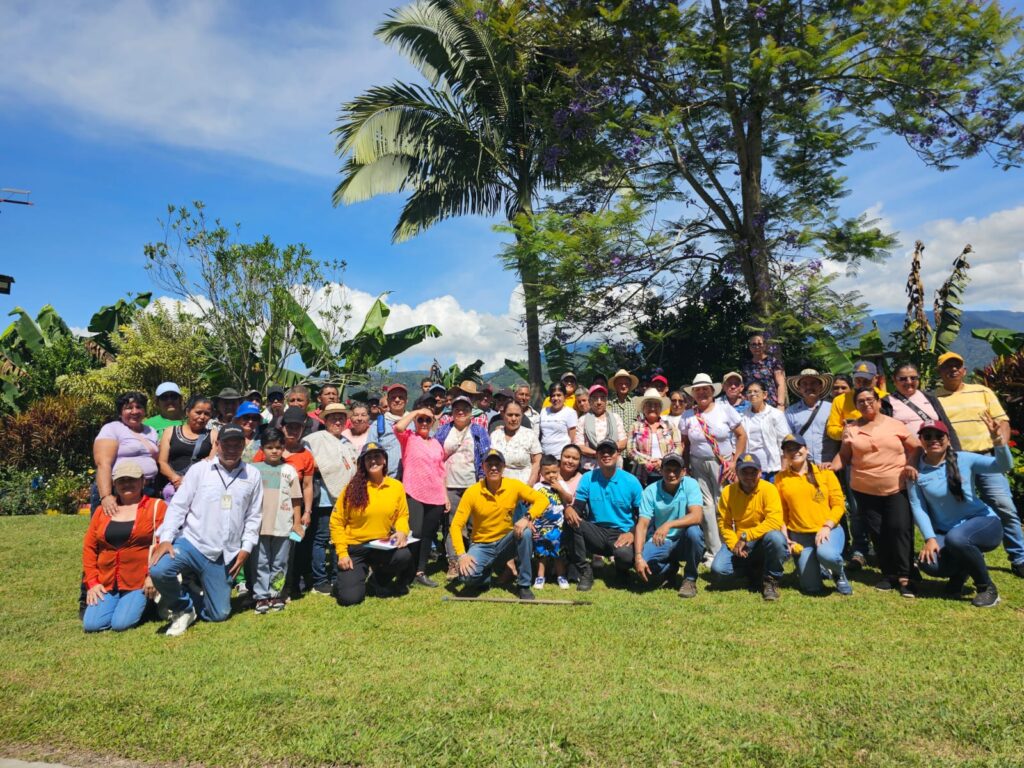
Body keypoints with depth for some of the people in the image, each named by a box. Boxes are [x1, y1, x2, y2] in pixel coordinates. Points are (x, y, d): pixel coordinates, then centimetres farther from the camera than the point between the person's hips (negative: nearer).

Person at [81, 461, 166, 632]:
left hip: (139, 581, -4)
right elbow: (89, 547, 11)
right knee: (91, 624, -9)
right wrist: (92, 582, 3)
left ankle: (140, 604, 15)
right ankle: (120, 604, 20)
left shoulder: (156, 506, -2)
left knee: (120, 624, -16)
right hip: (106, 582, 4)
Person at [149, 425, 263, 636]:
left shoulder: (252, 476, 4)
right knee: (158, 570, -31)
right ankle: (183, 608, -1)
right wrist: (166, 538, -14)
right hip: (191, 543, -2)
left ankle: (191, 594, 36)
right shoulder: (199, 470, -1)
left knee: (219, 614, 4)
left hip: (224, 556, 2)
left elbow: (253, 517, 7)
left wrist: (246, 548, 0)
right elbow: (178, 506, -2)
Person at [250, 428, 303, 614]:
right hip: (259, 525, 0)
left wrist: (297, 523, 3)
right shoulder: (254, 469, 4)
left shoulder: (289, 470, 4)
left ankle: (276, 595, 19)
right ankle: (261, 596, 14)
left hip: (283, 526, 0)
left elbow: (296, 499, 5)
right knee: (261, 563, 6)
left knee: (279, 564, 8)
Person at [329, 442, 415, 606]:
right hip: (354, 547, -2)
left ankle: (379, 580, 3)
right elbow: (336, 522, -4)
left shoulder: (397, 486, -2)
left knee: (404, 556, -31)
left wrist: (402, 531, -14)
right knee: (350, 598, -16)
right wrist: (342, 553, -11)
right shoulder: (353, 488, -9)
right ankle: (344, 579, 23)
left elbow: (402, 515, 8)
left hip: (383, 546, 2)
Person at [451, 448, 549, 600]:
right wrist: (461, 555, -27)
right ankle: (484, 578, 11)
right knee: (467, 576, -30)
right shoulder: (472, 492, -14)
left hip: (506, 543, 1)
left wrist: (527, 518, -30)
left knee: (525, 532, -30)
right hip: (481, 546, -1)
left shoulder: (514, 485, -10)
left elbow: (542, 499, -11)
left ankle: (524, 585, -12)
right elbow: (456, 525, -14)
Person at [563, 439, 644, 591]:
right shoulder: (588, 478, 1)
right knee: (572, 520, -26)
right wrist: (569, 509, -27)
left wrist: (632, 533, -17)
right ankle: (585, 572, -11)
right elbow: (578, 507, -3)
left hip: (622, 534, -2)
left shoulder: (631, 481, -2)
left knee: (624, 555, -35)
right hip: (596, 534, 2)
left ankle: (622, 571, 7)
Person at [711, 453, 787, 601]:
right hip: (738, 543, 3)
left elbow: (775, 522, -24)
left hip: (763, 541, -3)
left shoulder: (768, 489, -13)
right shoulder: (728, 491, -4)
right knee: (718, 570, -21)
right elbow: (723, 523, 0)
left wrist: (746, 536, -24)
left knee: (775, 538, -38)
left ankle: (770, 581, -10)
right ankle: (749, 569, 15)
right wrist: (734, 545, -17)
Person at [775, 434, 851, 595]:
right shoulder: (781, 478, 3)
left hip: (828, 530, -1)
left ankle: (839, 572, 1)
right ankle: (819, 567, 30)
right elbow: (781, 511, 5)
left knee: (826, 554, -36)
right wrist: (785, 537, -5)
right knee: (812, 587, -6)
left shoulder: (824, 472, 0)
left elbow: (839, 504, -2)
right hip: (799, 535, 1)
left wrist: (826, 527, -15)